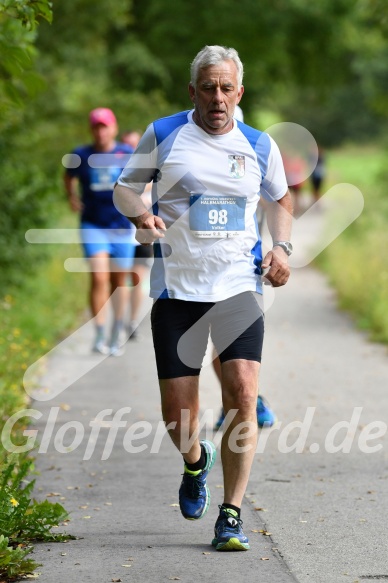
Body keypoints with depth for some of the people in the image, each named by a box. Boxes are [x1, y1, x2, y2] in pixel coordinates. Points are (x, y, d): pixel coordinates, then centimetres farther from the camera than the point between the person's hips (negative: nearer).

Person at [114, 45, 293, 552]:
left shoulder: (260, 145, 8)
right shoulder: (162, 135, 3)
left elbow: (280, 197, 24)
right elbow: (124, 186, 13)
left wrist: (281, 246, 7)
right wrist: (140, 214, -10)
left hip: (239, 286, 1)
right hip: (176, 288, 0)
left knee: (243, 392, -16)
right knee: (176, 413, -1)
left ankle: (230, 517, -8)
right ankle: (196, 461, 37)